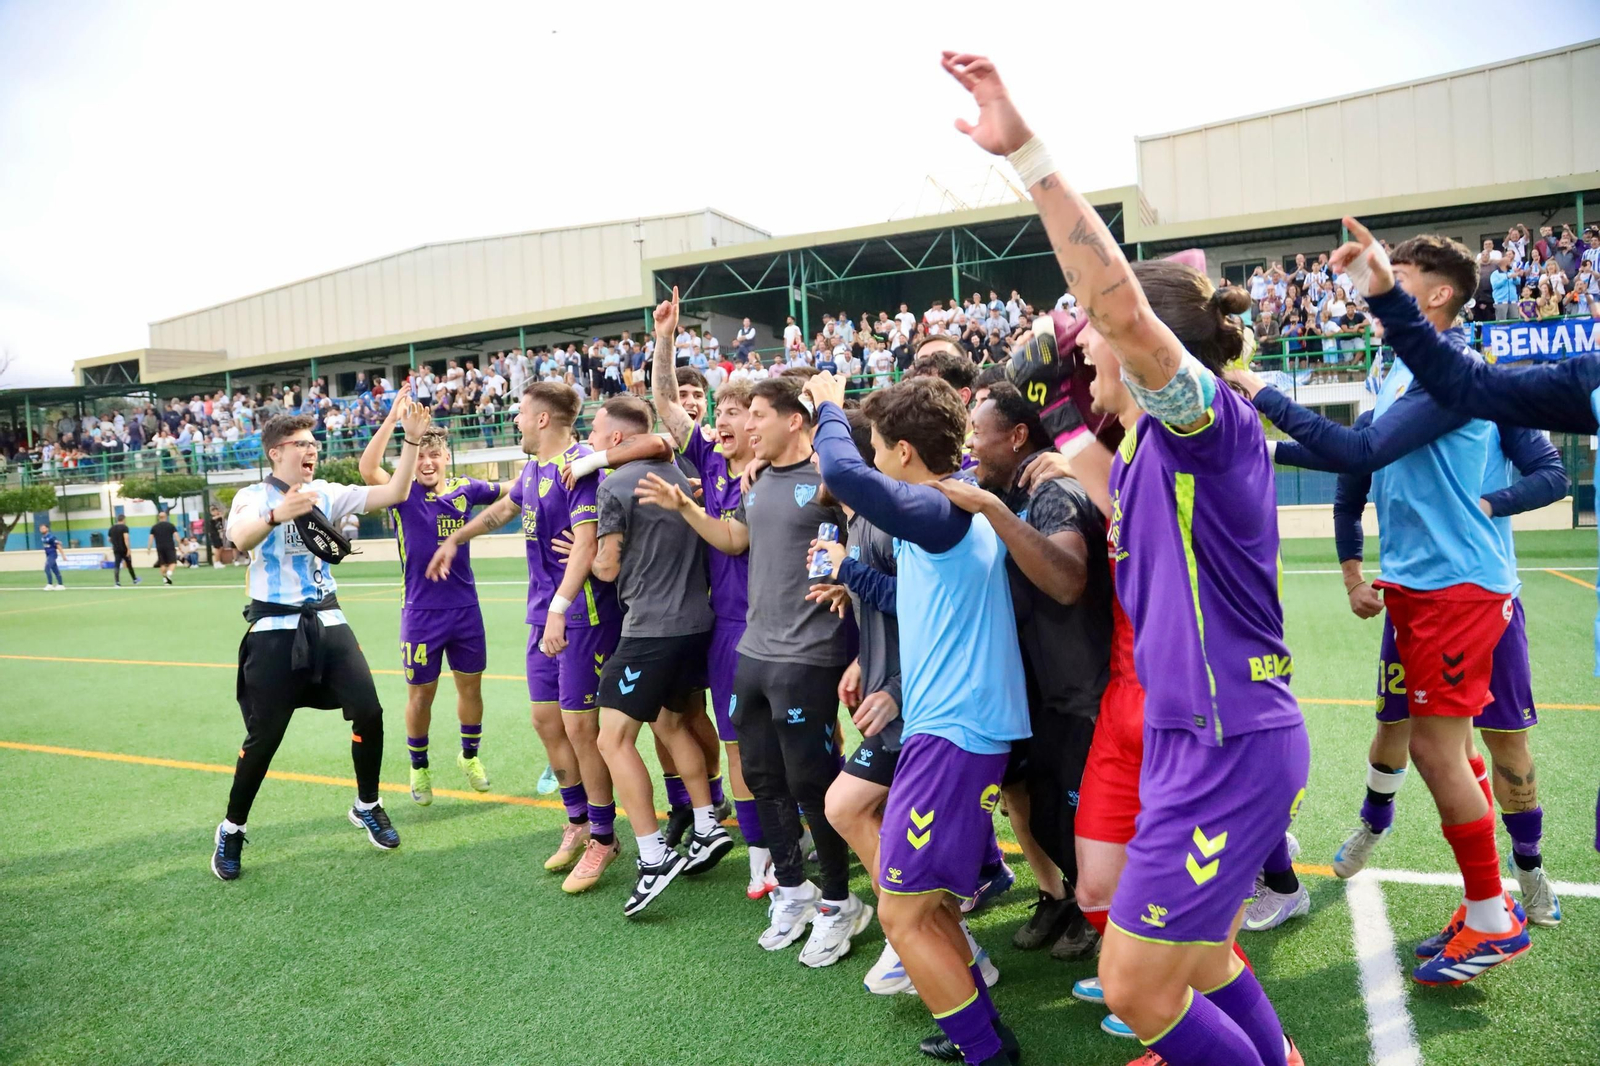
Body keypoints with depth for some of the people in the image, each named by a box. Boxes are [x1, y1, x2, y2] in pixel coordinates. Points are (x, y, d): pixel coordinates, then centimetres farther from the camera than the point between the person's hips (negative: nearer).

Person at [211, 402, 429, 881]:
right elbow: (240, 539, -28)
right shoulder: (253, 497, -5)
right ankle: (231, 831, 22)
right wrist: (278, 513, -49)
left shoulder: (327, 494, 6)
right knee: (263, 737, 0)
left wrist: (411, 442, -15)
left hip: (327, 622, 4)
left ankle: (367, 806, 18)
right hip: (275, 630, -3)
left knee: (368, 713, -4)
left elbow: (392, 494, -3)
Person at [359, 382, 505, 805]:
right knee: (421, 694, 10)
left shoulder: (465, 489, -2)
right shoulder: (404, 494, -9)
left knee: (470, 687, 15)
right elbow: (367, 469, -26)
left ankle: (470, 756, 37)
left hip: (465, 608, 3)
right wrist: (392, 419, -33)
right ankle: (419, 767, 30)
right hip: (421, 613, -2)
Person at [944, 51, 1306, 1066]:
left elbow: (1123, 305, -34)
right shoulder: (1152, 444, 11)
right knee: (1203, 965, 21)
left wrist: (1028, 152, -36)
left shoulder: (1215, 418, -16)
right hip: (1192, 737, 9)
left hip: (1231, 745, -9)